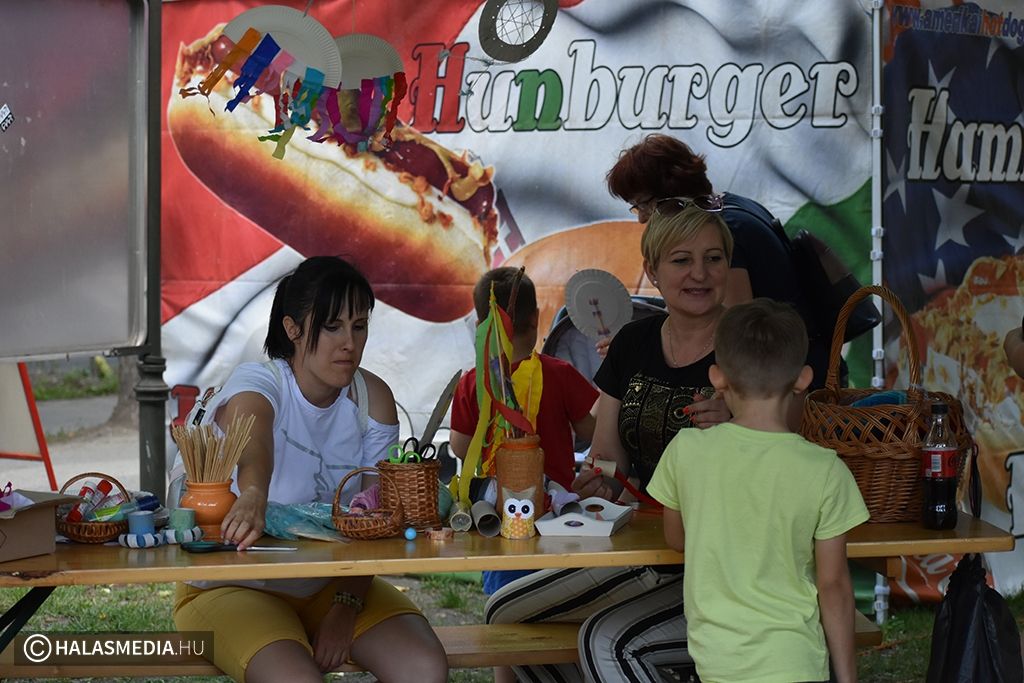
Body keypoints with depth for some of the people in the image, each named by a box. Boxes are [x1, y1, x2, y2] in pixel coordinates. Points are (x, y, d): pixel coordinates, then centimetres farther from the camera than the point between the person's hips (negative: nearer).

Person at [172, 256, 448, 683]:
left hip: (331, 585, 4)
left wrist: (346, 608, -19)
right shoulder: (256, 384, -15)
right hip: (232, 587, -4)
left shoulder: (372, 398, -2)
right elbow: (252, 446, -41)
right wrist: (252, 498, -63)